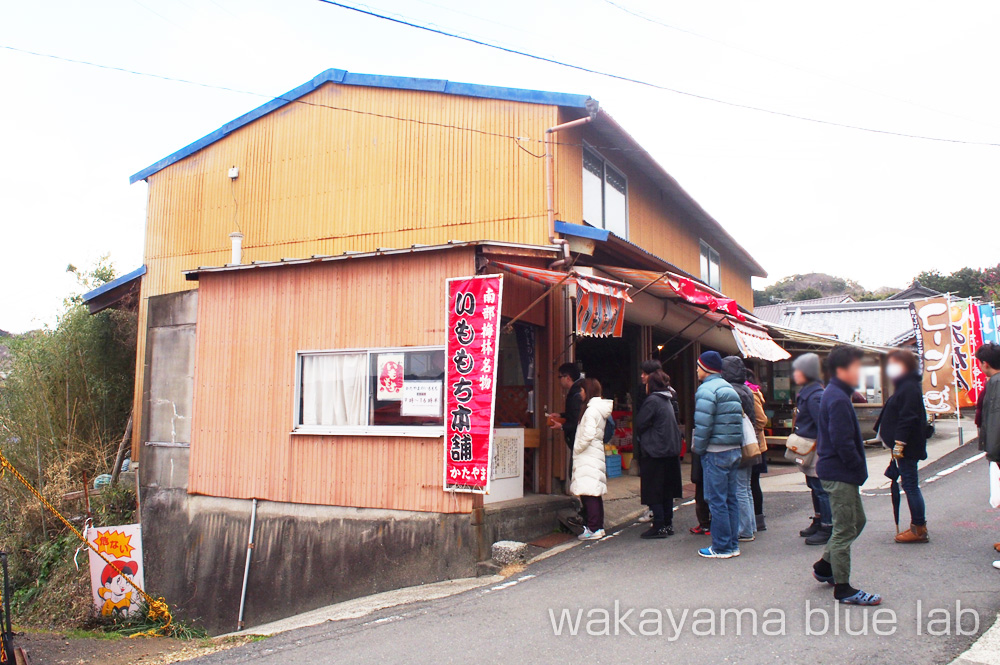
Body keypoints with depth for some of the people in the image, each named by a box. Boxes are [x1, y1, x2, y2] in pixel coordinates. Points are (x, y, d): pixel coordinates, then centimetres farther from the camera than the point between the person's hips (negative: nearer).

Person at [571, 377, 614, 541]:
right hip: (596, 454, 10)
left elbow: (588, 434, -22)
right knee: (596, 494, 13)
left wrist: (577, 449, -9)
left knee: (589, 493, -9)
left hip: (588, 456, -10)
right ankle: (598, 526, 19)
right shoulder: (599, 409, 15)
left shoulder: (591, 410, -15)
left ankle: (594, 529, -9)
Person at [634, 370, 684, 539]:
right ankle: (668, 524, 19)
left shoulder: (652, 401, -15)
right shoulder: (667, 400, 11)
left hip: (655, 452, -9)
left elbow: (639, 424, -13)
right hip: (671, 450, 9)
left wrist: (642, 438, 6)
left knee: (653, 492, -2)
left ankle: (659, 527, -2)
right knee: (667, 490, 14)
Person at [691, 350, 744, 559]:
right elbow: (738, 420, 17)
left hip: (716, 453, -9)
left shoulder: (706, 389, -11)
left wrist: (698, 447, -7)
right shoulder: (730, 388, 17)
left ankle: (721, 547, 1)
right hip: (734, 450, 9)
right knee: (731, 498, 12)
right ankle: (732, 544, 17)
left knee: (717, 501, -3)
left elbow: (703, 424, -18)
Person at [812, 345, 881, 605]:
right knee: (845, 530, -2)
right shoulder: (838, 399, -20)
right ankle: (843, 589, 7)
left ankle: (824, 566, 29)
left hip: (841, 473, 10)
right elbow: (843, 442, -25)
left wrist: (857, 467, 13)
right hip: (840, 474, -10)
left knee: (856, 521, 19)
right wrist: (858, 466, -13)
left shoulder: (835, 394, 13)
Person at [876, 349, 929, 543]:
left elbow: (907, 418, -23)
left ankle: (919, 529, 3)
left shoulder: (909, 387, -17)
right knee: (910, 485, 14)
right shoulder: (904, 385, 16)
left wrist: (899, 443, -24)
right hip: (904, 446, 11)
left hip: (907, 447, -11)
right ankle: (918, 525, 21)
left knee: (910, 485, -4)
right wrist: (897, 443, 21)